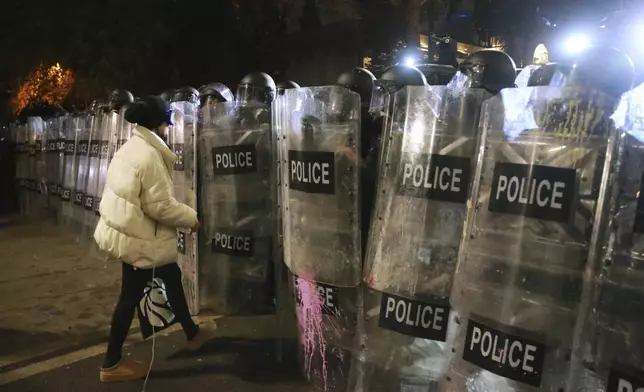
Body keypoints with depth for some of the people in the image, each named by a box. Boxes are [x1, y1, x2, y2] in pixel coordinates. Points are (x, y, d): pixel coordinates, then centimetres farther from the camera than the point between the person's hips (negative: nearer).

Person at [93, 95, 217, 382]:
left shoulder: (130, 148, 8)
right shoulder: (149, 156, -23)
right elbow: (160, 206, -26)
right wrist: (191, 218, -11)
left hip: (130, 232, 10)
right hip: (140, 239, -10)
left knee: (172, 278, 21)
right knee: (131, 297, 5)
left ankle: (192, 334, 38)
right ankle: (111, 364, 23)